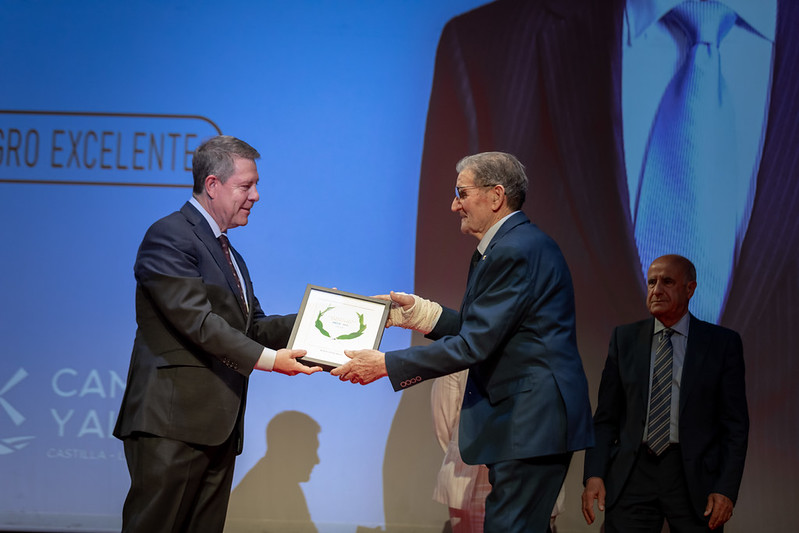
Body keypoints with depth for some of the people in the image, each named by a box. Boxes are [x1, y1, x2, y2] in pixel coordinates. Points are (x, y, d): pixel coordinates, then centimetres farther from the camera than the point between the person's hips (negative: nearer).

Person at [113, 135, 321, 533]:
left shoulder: (229, 255, 23)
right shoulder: (169, 236, -8)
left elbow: (252, 327, 22)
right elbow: (197, 321, -17)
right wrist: (267, 359, -19)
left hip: (218, 426, 9)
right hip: (173, 424, -9)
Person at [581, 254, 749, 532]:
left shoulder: (723, 343, 4)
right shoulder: (625, 339, 10)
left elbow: (735, 424, 2)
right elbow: (606, 417, 10)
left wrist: (726, 488, -8)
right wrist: (594, 474, -3)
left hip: (694, 477, -1)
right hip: (633, 475, 1)